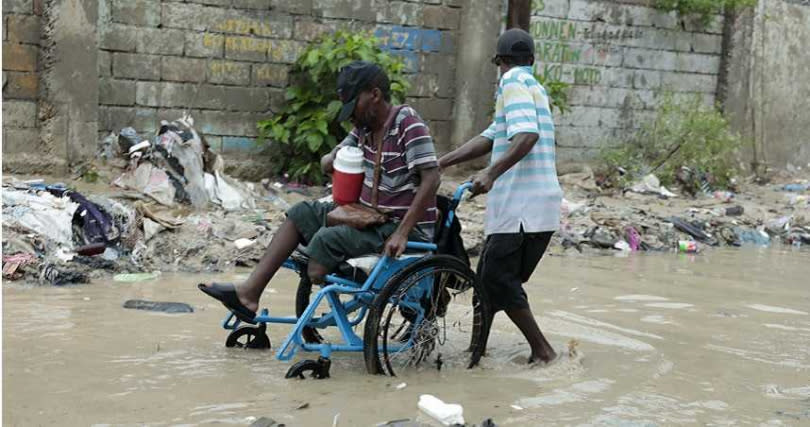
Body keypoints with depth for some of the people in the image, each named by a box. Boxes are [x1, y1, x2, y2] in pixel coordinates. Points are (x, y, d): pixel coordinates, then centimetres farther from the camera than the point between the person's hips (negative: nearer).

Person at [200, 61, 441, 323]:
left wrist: (402, 233, -29)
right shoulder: (365, 126, 9)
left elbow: (431, 179, -25)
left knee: (327, 240, -25)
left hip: (405, 226, -9)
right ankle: (250, 292, 0)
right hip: (371, 217, 9)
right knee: (302, 214, 6)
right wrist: (333, 160, -10)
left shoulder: (408, 125, -17)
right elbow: (328, 163, 17)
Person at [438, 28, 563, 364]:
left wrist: (491, 173, -33)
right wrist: (438, 164, 16)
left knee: (498, 280, -9)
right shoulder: (533, 86, 24)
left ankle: (543, 352, -6)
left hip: (523, 206, -10)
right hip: (533, 205, 10)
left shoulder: (514, 82, -6)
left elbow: (527, 135, -24)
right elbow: (490, 138, 20)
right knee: (488, 277, 13)